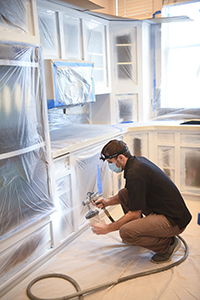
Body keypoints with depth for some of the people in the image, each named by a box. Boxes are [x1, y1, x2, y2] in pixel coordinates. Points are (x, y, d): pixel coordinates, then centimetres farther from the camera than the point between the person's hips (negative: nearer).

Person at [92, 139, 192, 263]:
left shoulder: (135, 173, -24)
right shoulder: (137, 160, 6)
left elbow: (135, 214, -20)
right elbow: (132, 193, 22)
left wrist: (108, 228, -9)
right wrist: (108, 202, 10)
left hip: (174, 220, -10)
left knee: (126, 232, -24)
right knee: (123, 194, 8)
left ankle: (168, 243, -3)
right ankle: (139, 233, 21)